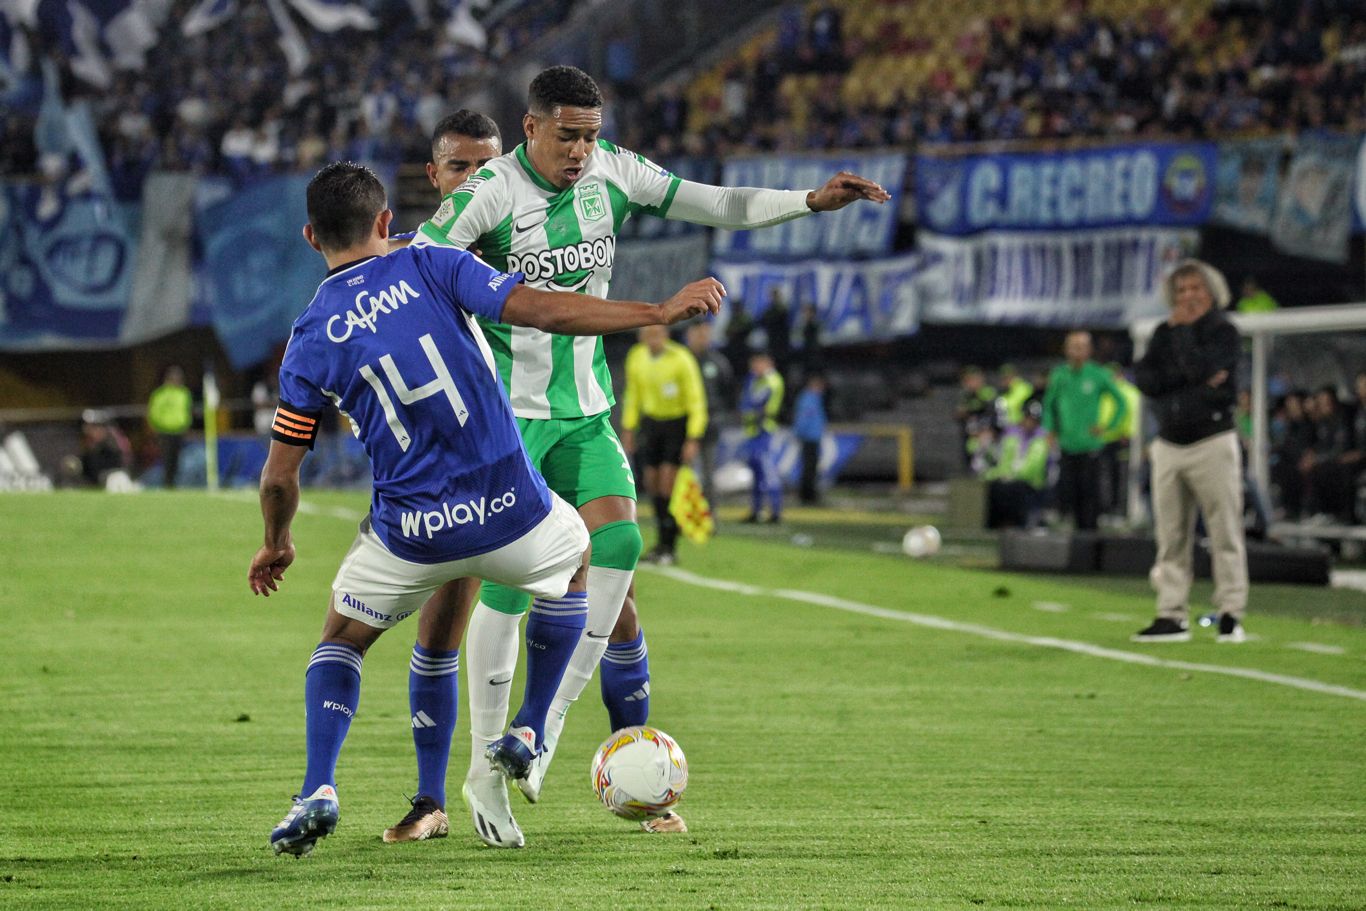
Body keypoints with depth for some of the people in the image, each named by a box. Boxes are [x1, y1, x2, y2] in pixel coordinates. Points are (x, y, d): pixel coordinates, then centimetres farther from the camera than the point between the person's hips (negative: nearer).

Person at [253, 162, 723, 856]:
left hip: (412, 535, 1)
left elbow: (279, 475, 4)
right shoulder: (430, 267, -3)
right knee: (579, 560, 33)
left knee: (341, 640, 24)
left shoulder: (310, 341, 1)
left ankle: (318, 792, 3)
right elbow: (543, 310, -13)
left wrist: (276, 544, 24)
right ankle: (528, 734, 30)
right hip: (509, 511, -1)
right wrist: (662, 311, -6)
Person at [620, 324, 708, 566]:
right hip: (651, 421, 5)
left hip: (679, 422, -5)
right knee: (653, 484, 2)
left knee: (668, 484, -13)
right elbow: (633, 395, 12)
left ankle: (669, 547, -8)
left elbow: (696, 401, -15)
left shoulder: (681, 360, -20)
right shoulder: (636, 358, -4)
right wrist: (628, 429, 11)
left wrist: (693, 439, -19)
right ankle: (663, 539, 16)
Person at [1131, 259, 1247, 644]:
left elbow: (1199, 367, -19)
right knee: (1171, 537, 4)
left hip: (1212, 442, -5)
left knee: (1225, 532, -5)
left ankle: (1231, 613, -2)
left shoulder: (1223, 333, 0)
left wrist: (1183, 328, -7)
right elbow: (1144, 378, -1)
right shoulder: (1165, 333, 15)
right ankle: (1172, 615, 6)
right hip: (1169, 445, 5)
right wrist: (1193, 379, -12)